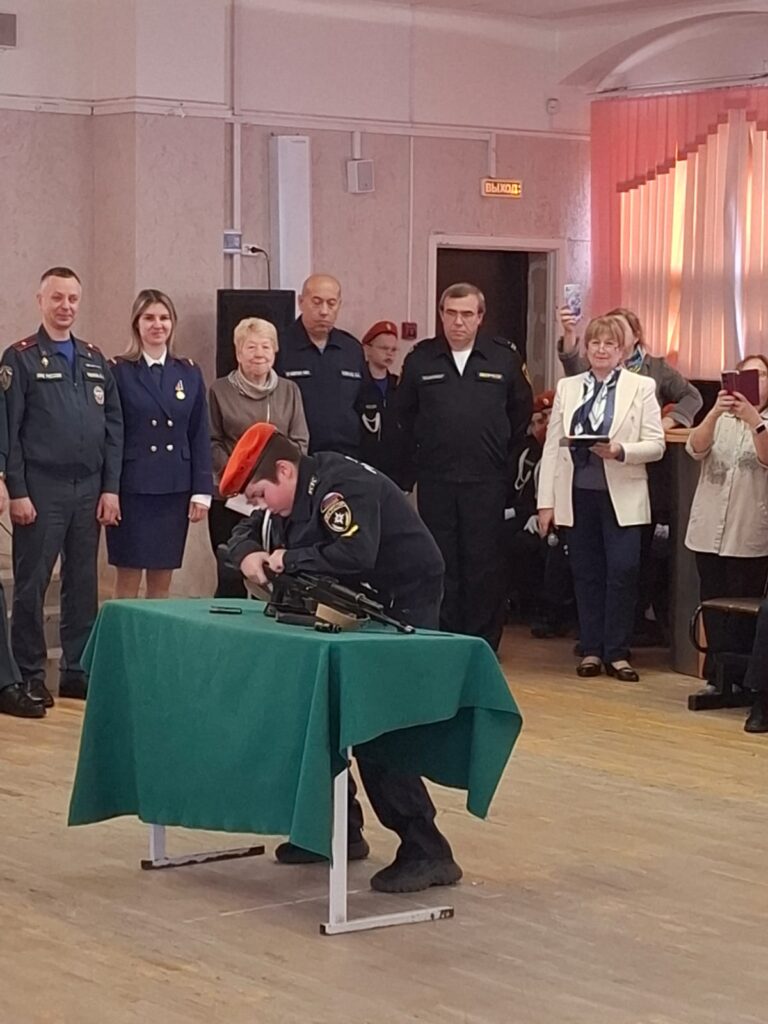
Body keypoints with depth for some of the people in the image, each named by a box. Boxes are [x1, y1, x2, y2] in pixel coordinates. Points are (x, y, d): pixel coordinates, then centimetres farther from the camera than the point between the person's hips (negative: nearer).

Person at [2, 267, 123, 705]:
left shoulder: (96, 361, 12)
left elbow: (113, 427, 11)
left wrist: (111, 488, 3)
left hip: (89, 490, 5)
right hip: (41, 489, -5)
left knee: (84, 585, 9)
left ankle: (78, 671, 18)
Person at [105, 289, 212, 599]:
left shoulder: (189, 373, 9)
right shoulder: (119, 372, -2)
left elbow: (199, 436, 8)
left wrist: (202, 491, 2)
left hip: (175, 488, 3)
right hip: (132, 487, -3)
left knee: (163, 581, 8)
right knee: (128, 579, 0)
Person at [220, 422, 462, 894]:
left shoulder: (340, 485, -23)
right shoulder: (295, 494, 7)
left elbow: (355, 555, -38)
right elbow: (247, 532, 16)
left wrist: (289, 559, -24)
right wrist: (250, 554, -9)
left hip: (405, 604, -10)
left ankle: (427, 853, -13)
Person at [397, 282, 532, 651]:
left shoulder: (504, 358, 3)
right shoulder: (421, 359, 5)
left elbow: (522, 409, 14)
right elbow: (404, 411, 17)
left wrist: (502, 447, 11)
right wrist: (422, 447, 12)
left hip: (487, 479, -1)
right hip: (435, 479, 1)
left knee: (484, 564, 0)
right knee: (440, 564, 4)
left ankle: (483, 645, 7)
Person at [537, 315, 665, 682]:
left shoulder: (641, 387, 2)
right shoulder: (567, 388, 9)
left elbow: (655, 445, -2)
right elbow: (552, 447, 7)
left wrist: (620, 451, -20)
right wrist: (546, 500, 1)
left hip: (621, 497, -2)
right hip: (578, 495, 2)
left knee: (622, 571, -7)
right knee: (586, 573, 6)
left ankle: (617, 653, 3)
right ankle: (591, 650, 14)